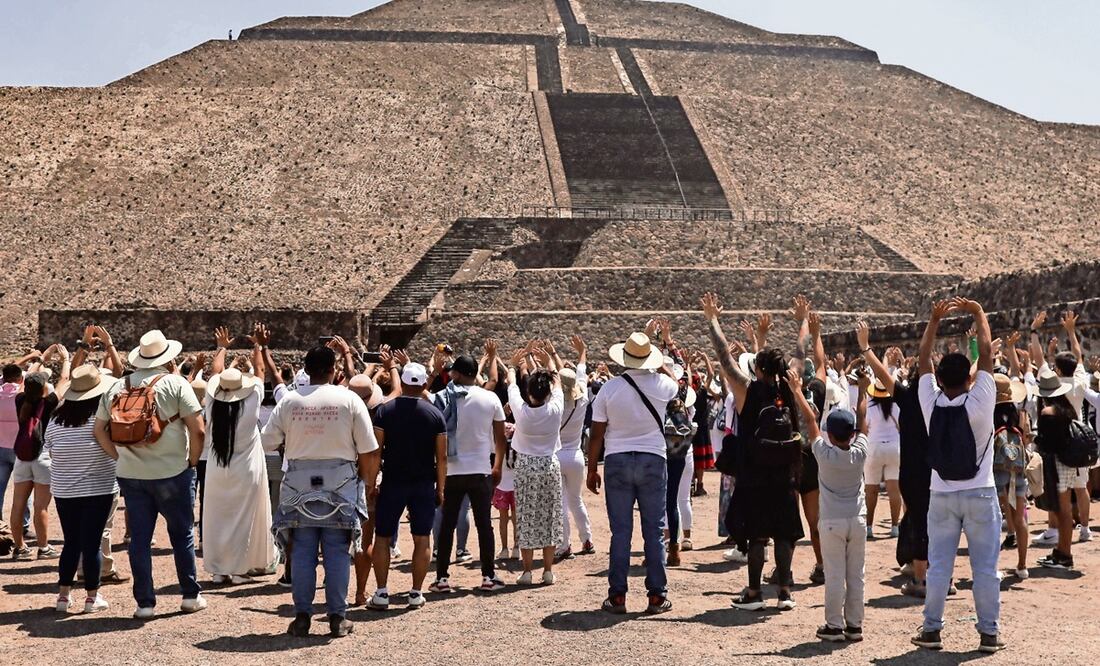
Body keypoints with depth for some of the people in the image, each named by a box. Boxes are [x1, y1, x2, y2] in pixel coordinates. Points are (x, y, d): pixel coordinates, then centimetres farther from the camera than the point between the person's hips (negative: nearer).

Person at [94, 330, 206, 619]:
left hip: (131, 474, 3)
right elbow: (198, 430, -13)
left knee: (139, 538, 8)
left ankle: (145, 603, 11)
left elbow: (100, 430, 10)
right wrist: (192, 461, 0)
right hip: (173, 472, -3)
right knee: (182, 534, 11)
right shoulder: (176, 383, -7)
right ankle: (190, 595, 19)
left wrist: (122, 456, 14)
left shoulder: (117, 388, 6)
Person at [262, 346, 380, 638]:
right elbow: (368, 451, -5)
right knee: (337, 553, 5)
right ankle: (337, 617, 8)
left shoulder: (289, 401, -1)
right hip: (340, 485, -1)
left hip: (299, 486, 1)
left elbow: (266, 441, 2)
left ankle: (302, 616, 11)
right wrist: (369, 484, 8)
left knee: (302, 552, 8)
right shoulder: (350, 400, -5)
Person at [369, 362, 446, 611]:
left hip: (393, 482, -1)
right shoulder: (435, 414, -2)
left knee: (383, 537, 9)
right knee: (422, 539, 8)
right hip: (424, 484, 1)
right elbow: (441, 456, 0)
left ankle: (381, 593, 7)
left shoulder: (384, 410, -5)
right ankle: (416, 594, 9)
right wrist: (440, 488, 7)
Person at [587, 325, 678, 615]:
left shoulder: (609, 388, -6)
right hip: (653, 460, 0)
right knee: (654, 530, 6)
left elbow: (597, 434, -2)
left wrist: (592, 469, 8)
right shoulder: (661, 384, -5)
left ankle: (617, 596, 7)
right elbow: (675, 383, 23)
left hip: (617, 461, 0)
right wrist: (659, 359, 29)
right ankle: (657, 596, 9)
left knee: (620, 531, 5)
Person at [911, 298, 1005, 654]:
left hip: (942, 496, 2)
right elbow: (986, 354, -7)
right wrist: (979, 313, 3)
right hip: (980, 495, -2)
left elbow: (923, 358, 2)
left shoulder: (931, 403, -7)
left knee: (938, 566, 7)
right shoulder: (979, 402, -13)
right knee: (985, 568, 4)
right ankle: (989, 633, 10)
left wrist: (935, 319, 6)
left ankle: (931, 630, 11)